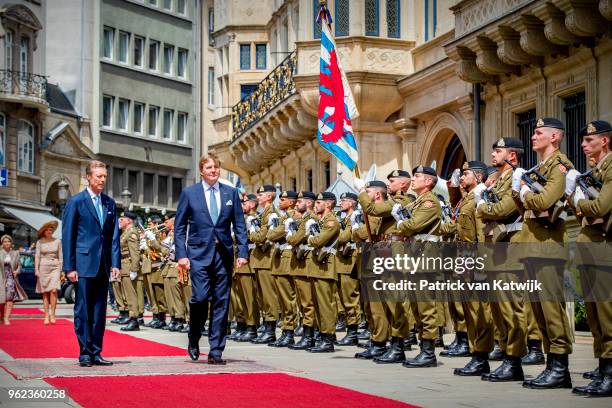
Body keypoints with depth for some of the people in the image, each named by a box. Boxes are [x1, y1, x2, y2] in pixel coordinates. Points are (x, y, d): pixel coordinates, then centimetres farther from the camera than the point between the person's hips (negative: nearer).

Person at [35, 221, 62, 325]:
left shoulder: (57, 241, 7)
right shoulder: (40, 242, 6)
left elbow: (60, 257, 9)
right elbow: (37, 256, 3)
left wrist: (61, 270, 3)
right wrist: (36, 270, -6)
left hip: (54, 267, 0)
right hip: (43, 268, 0)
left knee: (54, 290, -16)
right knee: (45, 293, 0)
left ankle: (52, 314, -10)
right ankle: (46, 316, 4)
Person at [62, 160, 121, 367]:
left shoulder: (110, 203, 12)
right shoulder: (76, 201, -1)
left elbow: (114, 235, 12)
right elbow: (67, 236, -2)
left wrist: (116, 263, 3)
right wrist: (69, 267, -8)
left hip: (103, 265, 5)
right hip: (84, 264, -5)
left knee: (100, 311, 7)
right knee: (83, 311, -2)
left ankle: (96, 353, 13)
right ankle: (84, 353, 4)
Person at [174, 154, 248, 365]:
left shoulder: (231, 193, 10)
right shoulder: (189, 193, 5)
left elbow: (240, 226, 10)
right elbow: (179, 227, 4)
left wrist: (243, 252, 0)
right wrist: (181, 254, -5)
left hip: (224, 254, 2)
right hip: (199, 253, -2)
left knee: (221, 303, 2)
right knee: (200, 297, -13)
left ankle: (216, 351, 7)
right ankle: (194, 340, 13)